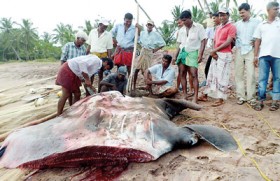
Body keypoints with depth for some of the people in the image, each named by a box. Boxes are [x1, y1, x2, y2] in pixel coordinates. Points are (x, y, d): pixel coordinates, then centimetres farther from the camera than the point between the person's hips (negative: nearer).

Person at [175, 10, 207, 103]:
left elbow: (203, 41, -4)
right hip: (182, 53, 5)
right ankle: (185, 95, 13)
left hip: (193, 53, -5)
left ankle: (195, 97, -6)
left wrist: (200, 54, -13)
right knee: (182, 74, 4)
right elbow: (179, 43, 14)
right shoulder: (182, 30, 12)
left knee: (194, 75, -11)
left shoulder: (198, 27, -2)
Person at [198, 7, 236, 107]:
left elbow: (228, 42, -14)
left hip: (225, 55, -8)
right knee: (211, 75, 10)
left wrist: (214, 50, -12)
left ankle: (221, 99, 1)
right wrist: (214, 53, -2)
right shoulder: (218, 28, 19)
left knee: (221, 77, -6)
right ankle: (205, 95, 17)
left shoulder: (231, 27, -5)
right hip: (216, 54, 8)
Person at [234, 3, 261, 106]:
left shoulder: (256, 22, 5)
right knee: (238, 74, 2)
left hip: (250, 51, -3)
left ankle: (251, 97, 2)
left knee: (251, 74, -5)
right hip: (239, 50, 3)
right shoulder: (237, 24, 14)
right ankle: (241, 96, 8)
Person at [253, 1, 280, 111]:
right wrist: (255, 55, 4)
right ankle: (261, 100, 5)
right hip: (264, 55, 0)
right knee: (262, 78, 0)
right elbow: (257, 41, 10)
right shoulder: (261, 25, 11)